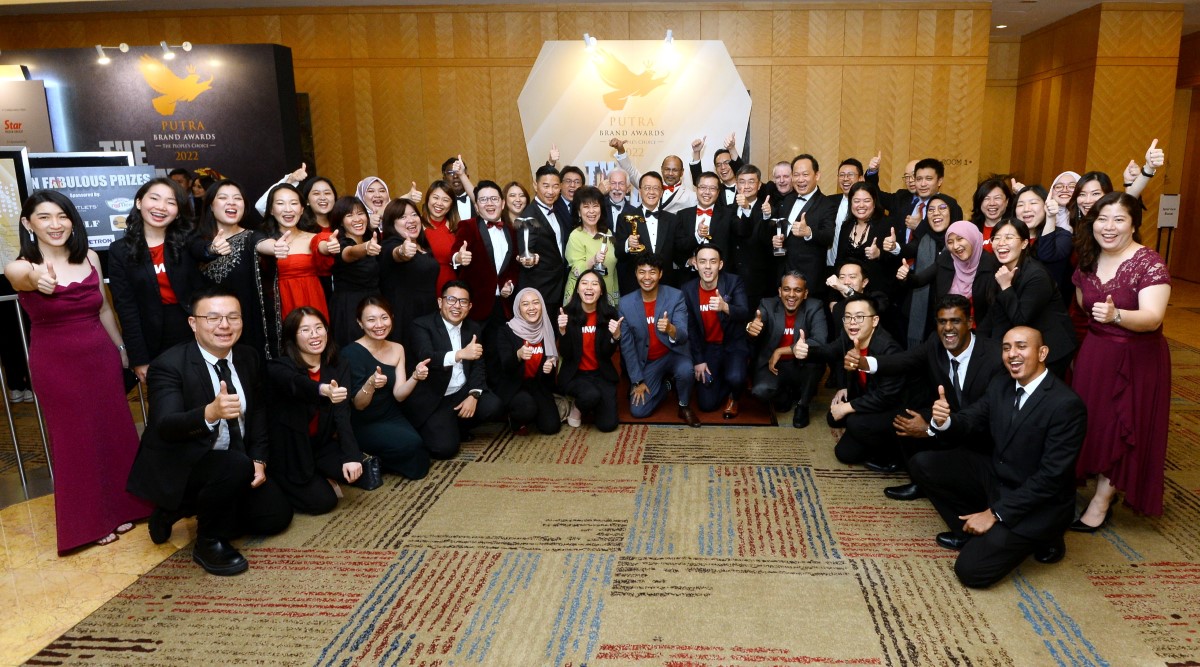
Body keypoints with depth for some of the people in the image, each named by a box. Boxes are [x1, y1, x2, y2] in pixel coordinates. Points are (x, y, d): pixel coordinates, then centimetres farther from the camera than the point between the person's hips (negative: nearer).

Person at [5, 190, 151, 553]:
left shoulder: (90, 258, -1)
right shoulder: (20, 267, -13)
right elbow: (25, 277, -39)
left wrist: (122, 349, 16)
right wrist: (38, 278, -62)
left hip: (101, 357, 3)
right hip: (56, 365, -3)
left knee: (114, 433, 11)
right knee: (75, 441, 8)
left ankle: (119, 507, 30)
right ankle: (90, 520, 25)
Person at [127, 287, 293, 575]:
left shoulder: (248, 358, -1)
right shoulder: (169, 365, -21)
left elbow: (258, 412, 9)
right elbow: (166, 426, -33)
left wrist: (259, 460, -4)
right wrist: (210, 413, -54)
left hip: (235, 463, 7)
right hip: (180, 466, -7)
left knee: (277, 515, -2)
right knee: (236, 465, -35)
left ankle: (184, 509, 16)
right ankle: (209, 542, -8)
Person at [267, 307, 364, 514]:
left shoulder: (339, 368, -3)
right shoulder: (279, 367, -15)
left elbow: (342, 414, -15)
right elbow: (297, 384, -41)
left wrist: (351, 456, -29)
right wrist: (324, 390, -64)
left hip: (321, 445, 4)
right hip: (289, 452, -4)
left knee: (357, 469, -22)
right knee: (322, 501, -15)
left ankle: (319, 475, 10)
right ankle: (283, 484, 15)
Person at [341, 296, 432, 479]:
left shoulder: (397, 349, 1)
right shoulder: (352, 352, -17)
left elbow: (399, 395, -5)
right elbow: (358, 405, -17)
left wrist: (415, 377, -26)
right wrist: (370, 384, -39)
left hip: (392, 418, 5)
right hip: (363, 424, -5)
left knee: (418, 464, -16)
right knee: (411, 444, -27)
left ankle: (375, 458, 10)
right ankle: (364, 457, -1)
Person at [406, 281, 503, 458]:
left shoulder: (474, 328, 7)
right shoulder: (422, 325, -11)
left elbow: (479, 366, 5)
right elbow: (426, 357, -29)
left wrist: (473, 395, -13)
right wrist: (460, 354, -47)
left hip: (462, 393, 5)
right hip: (432, 400, -5)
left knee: (492, 405, -23)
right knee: (445, 447, -20)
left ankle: (456, 427, 7)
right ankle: (438, 429, 16)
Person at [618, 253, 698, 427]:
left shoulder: (675, 296, -16)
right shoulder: (625, 304, -11)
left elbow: (683, 337, -25)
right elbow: (626, 345, -5)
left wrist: (670, 329, -49)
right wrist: (637, 380, -6)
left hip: (673, 354, -2)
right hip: (646, 362, 2)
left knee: (685, 371, -36)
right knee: (638, 411, -9)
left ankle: (684, 407, -3)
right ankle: (663, 385, 22)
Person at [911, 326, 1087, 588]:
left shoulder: (1066, 404, -23)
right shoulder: (1001, 384, -1)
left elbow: (1052, 476, -24)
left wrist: (995, 513, -22)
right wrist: (945, 420, -24)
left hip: (1038, 502, -7)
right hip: (995, 476, 7)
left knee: (971, 569, -16)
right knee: (922, 464, -3)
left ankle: (1039, 537, 9)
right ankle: (971, 530, 11)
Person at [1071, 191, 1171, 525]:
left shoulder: (1149, 264, -17)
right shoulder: (1088, 260, 1)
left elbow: (1153, 318, -29)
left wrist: (1116, 315, -44)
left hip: (1136, 359, -5)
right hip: (1093, 355, 6)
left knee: (1122, 428, 2)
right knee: (1094, 422, 11)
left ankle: (1101, 502, 12)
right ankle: (1103, 484, 28)